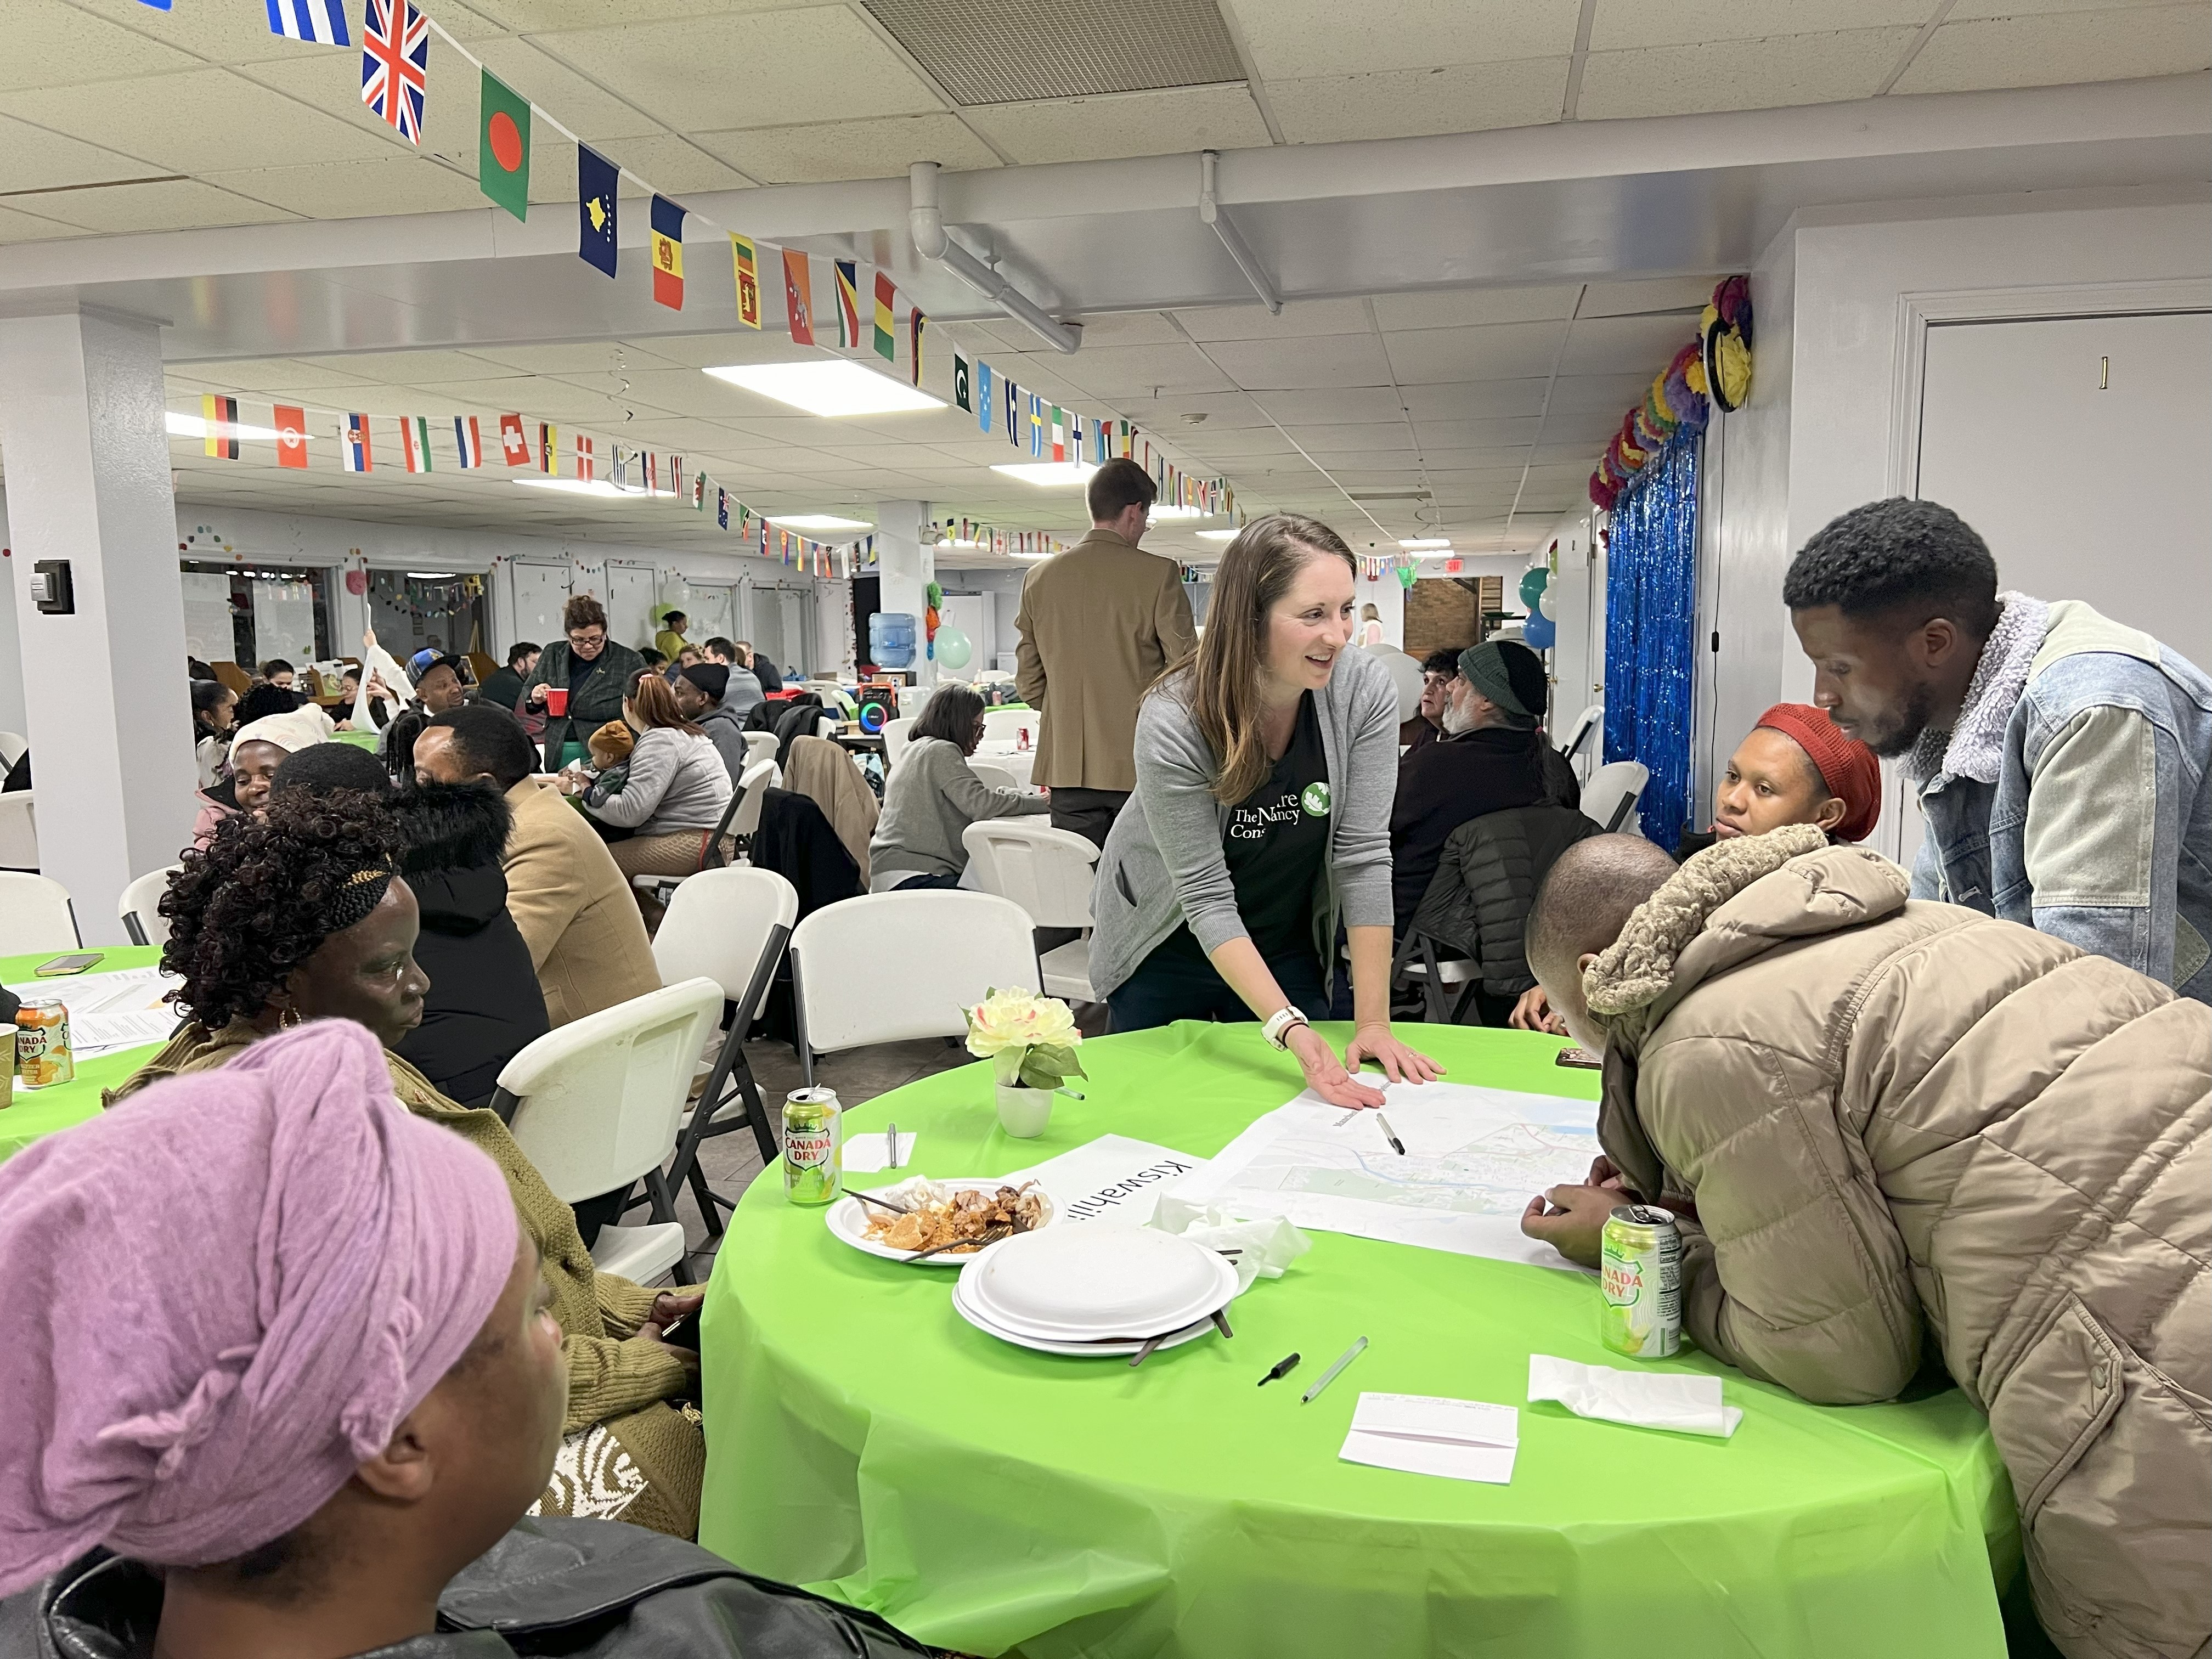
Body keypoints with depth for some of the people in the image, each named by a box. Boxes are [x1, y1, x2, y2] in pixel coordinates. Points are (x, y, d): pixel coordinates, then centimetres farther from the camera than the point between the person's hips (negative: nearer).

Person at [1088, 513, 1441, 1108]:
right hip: (1169, 945, -2)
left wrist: (1373, 1022, -22)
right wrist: (1289, 1028, -37)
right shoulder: (1173, 723, -29)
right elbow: (1206, 897, -28)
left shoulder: (1366, 692, -22)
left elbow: (1363, 857, -20)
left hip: (1289, 948, 2)